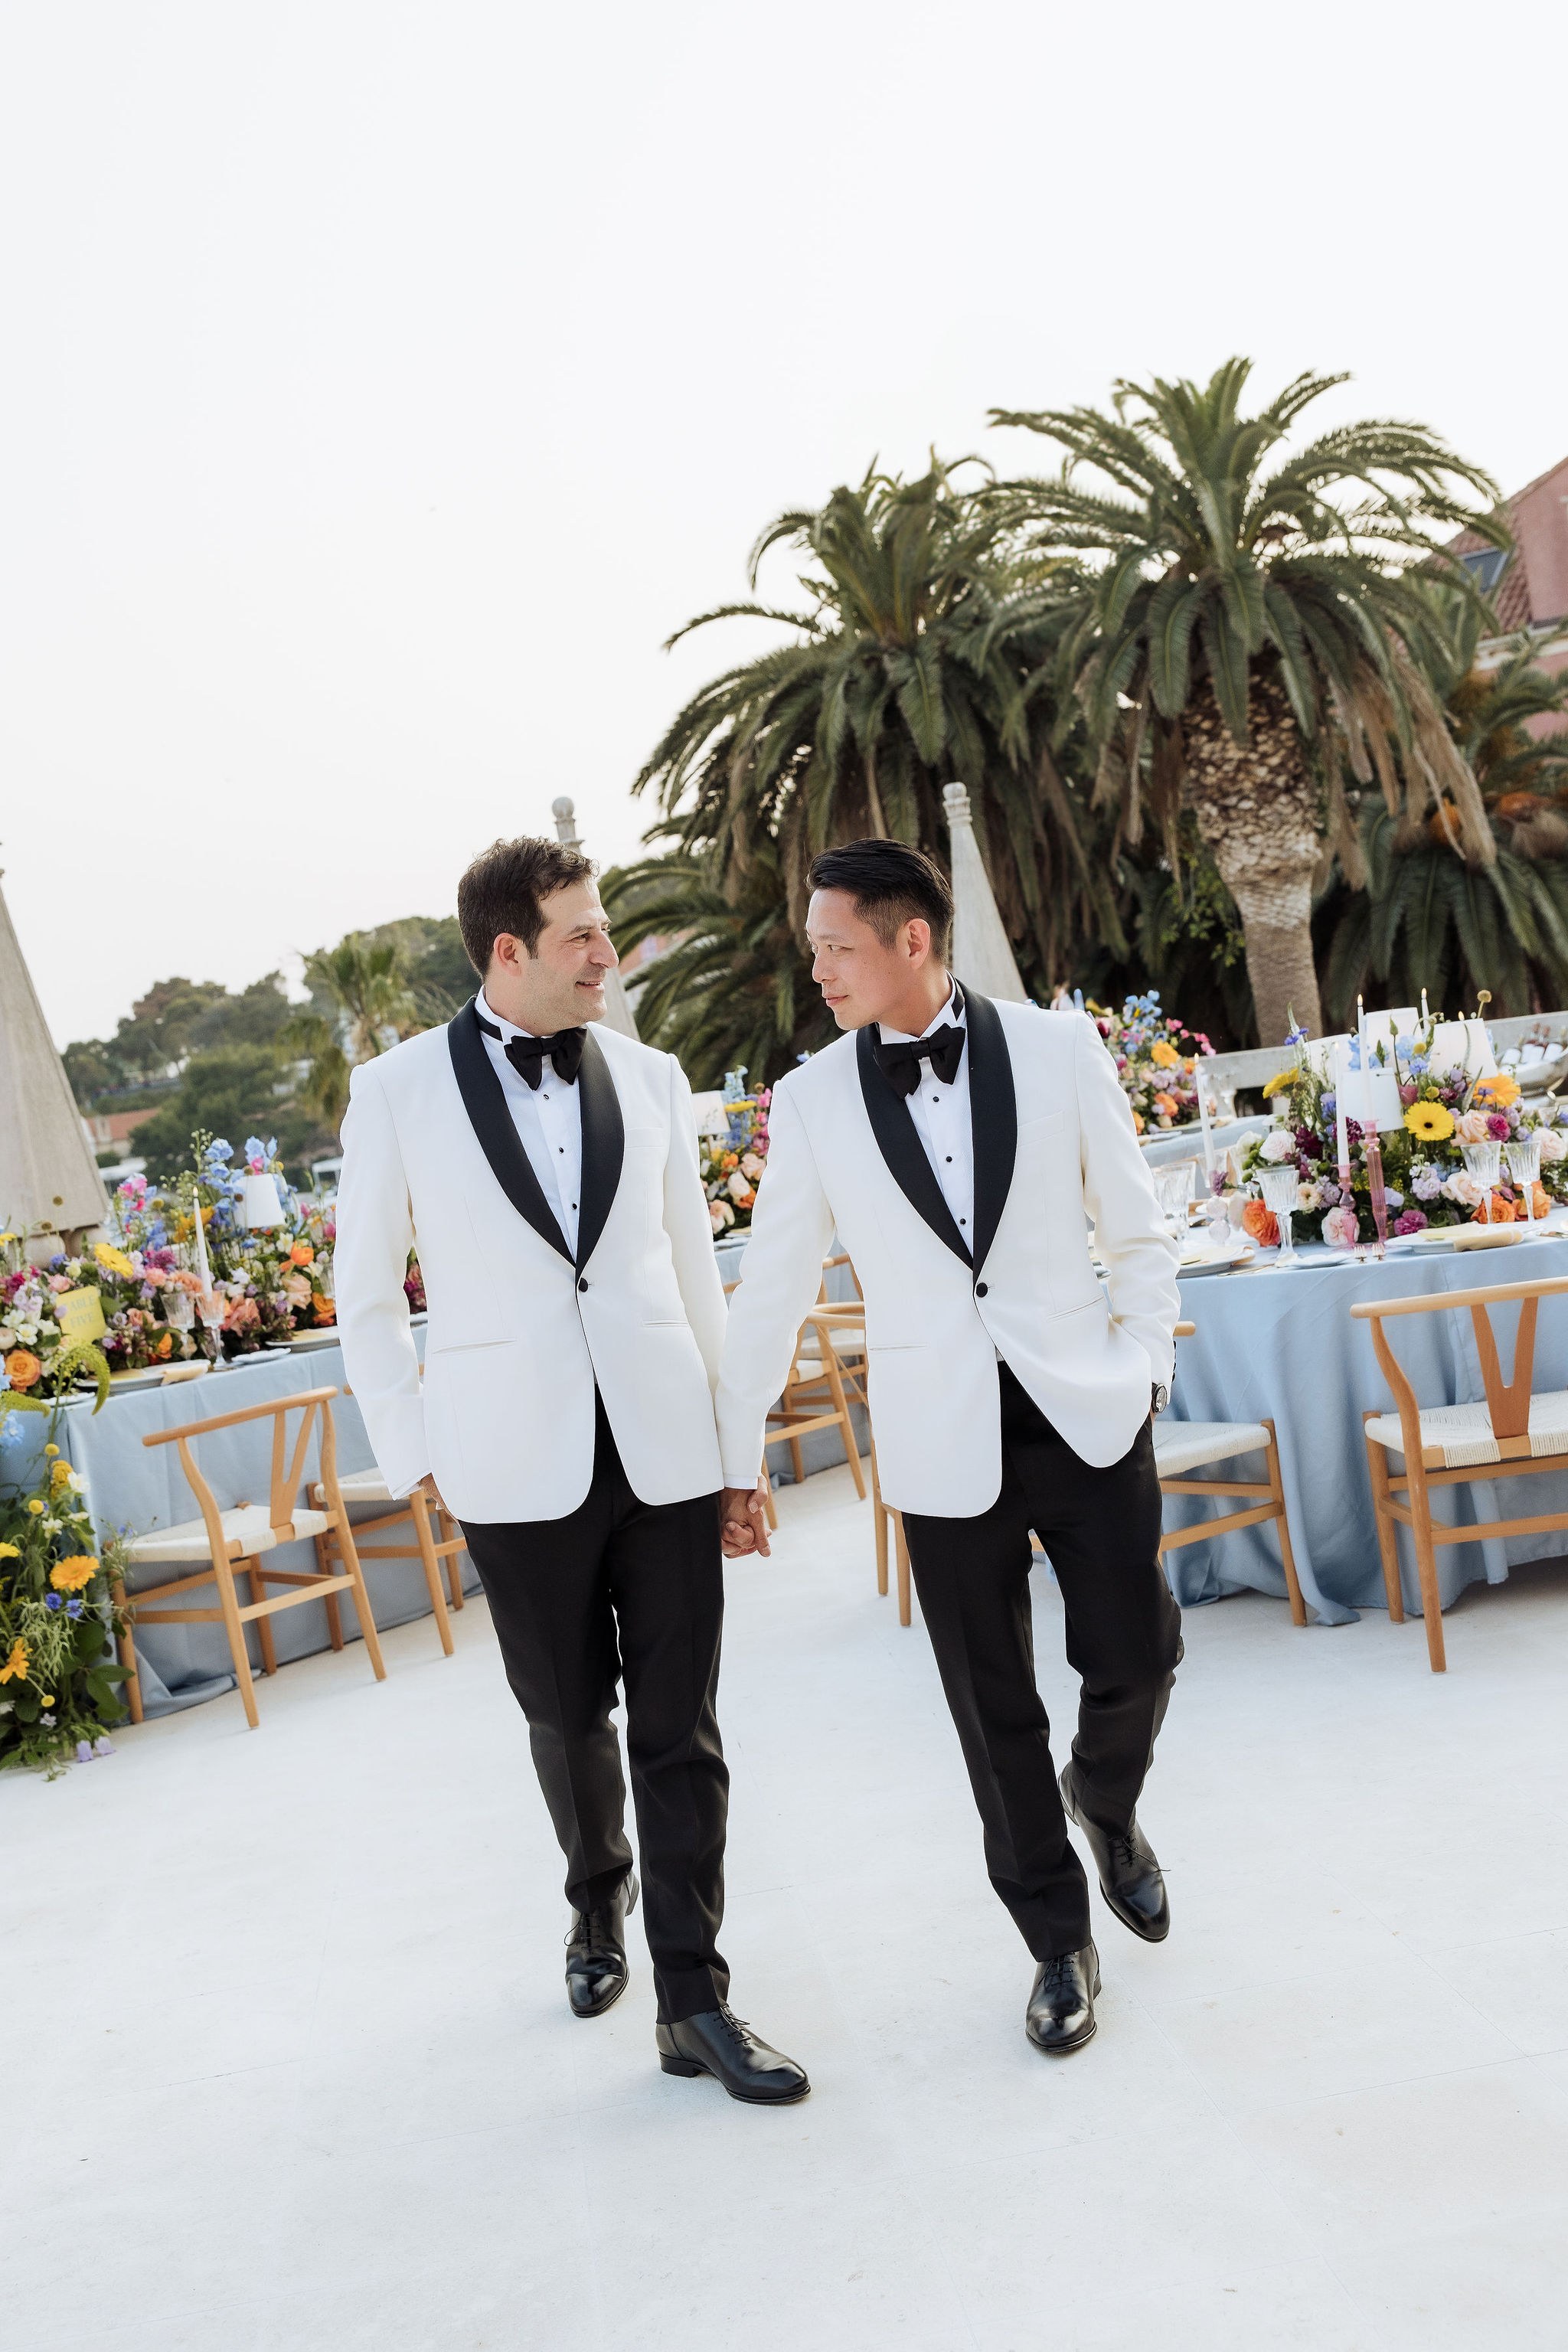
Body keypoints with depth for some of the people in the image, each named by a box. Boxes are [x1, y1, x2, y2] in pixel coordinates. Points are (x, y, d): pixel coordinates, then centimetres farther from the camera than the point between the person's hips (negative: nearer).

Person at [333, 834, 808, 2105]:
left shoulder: (651, 1078, 5)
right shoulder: (400, 1089, -2)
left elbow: (694, 1267, 11)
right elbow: (366, 1293, 5)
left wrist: (731, 1433, 11)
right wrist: (412, 1452, 2)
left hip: (663, 1447, 1)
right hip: (517, 1461, -1)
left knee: (680, 1725, 3)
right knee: (567, 1714, 15)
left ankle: (693, 2000, 14)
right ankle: (599, 1905, 43)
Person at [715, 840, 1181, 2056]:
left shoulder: (1058, 1049, -2)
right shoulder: (811, 1100, -1)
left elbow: (1138, 1232, 6)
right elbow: (771, 1291, 5)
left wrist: (1141, 1371, -2)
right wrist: (737, 1460, 7)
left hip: (1084, 1410, 0)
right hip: (944, 1441, 0)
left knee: (1135, 1655, 2)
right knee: (995, 1712, 6)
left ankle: (1106, 1801, 38)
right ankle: (1061, 1942, 28)